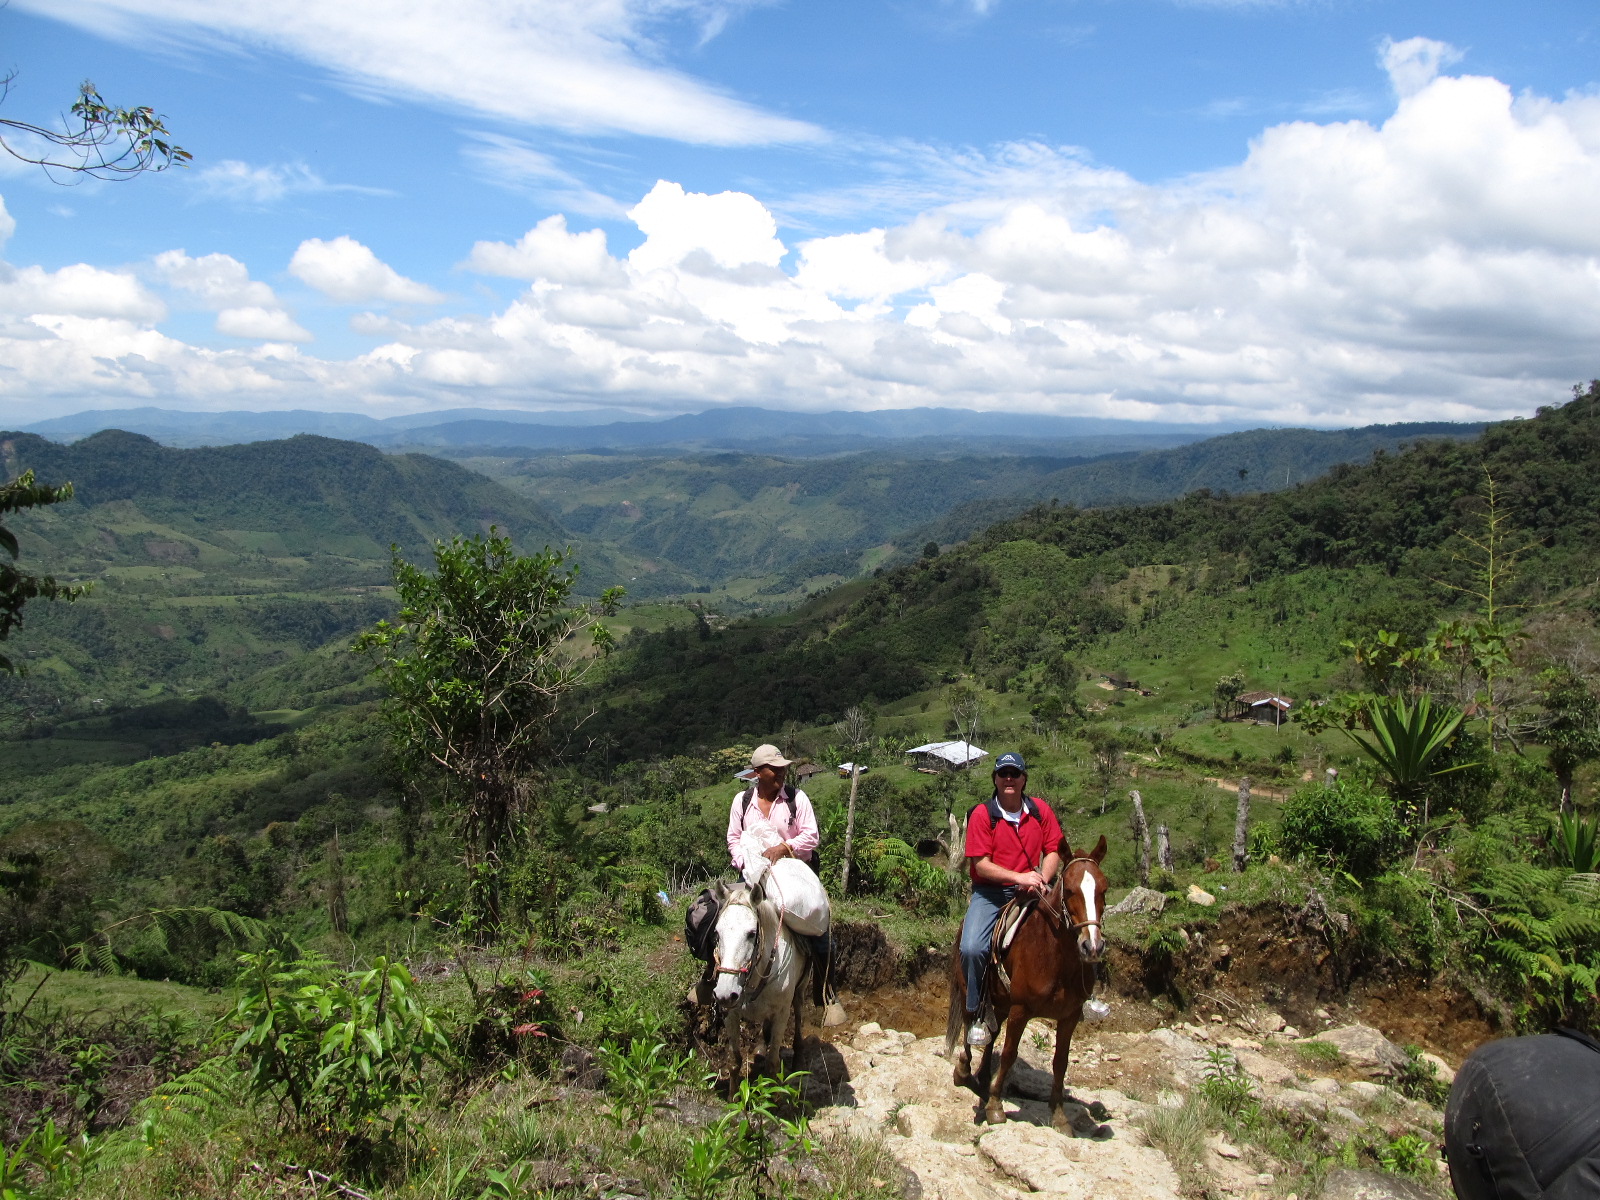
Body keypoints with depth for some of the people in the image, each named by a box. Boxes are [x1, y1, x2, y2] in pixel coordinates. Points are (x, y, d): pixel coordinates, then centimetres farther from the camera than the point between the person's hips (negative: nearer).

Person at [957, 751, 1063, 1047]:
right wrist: (1020, 878, -23)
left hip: (1030, 889, 3)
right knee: (972, 948, -24)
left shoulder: (1040, 810, 4)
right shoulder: (982, 815, -7)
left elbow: (1053, 850, 5)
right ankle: (975, 1014, -3)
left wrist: (1042, 879, -15)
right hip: (991, 892, -3)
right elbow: (981, 865, -13)